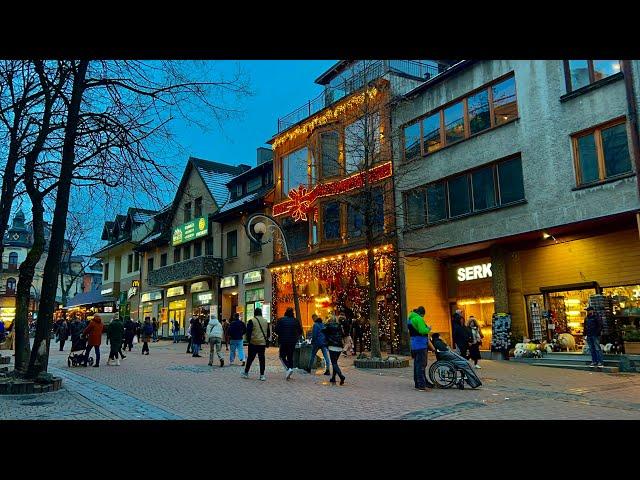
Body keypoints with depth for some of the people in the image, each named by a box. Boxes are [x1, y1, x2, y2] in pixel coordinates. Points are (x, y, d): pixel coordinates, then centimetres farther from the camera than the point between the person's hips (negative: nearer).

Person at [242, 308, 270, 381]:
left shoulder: (251, 321, -7)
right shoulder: (266, 321, 9)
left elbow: (248, 332, -8)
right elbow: (268, 333, 15)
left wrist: (249, 339, 5)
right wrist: (267, 342, 23)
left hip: (253, 343, -3)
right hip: (263, 343, 4)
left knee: (250, 358, 7)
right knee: (262, 358, 5)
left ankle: (246, 373, 18)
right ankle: (262, 375, 4)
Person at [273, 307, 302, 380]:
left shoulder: (281, 320, -6)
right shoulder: (296, 321, 0)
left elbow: (276, 330, -7)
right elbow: (300, 331, 3)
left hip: (283, 341, -2)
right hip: (292, 342, 2)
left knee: (282, 356, 9)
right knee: (290, 357, 12)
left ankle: (288, 368, -14)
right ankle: (289, 374, 11)